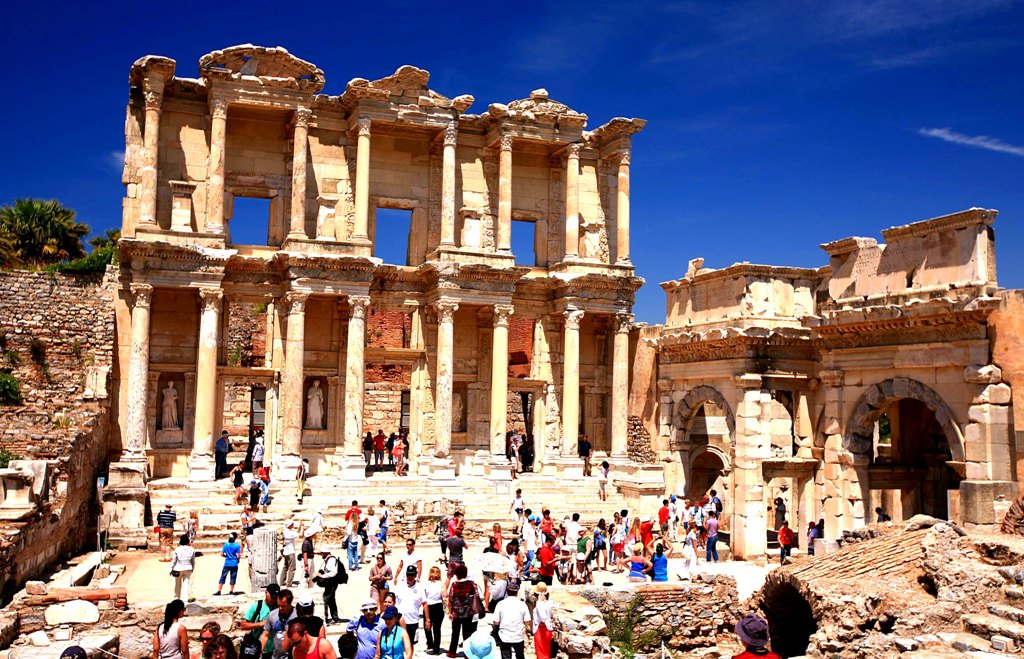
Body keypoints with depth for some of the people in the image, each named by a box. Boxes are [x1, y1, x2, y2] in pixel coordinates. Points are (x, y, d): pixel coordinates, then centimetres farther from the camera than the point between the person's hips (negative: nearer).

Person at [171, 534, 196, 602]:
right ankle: (185, 598, -1)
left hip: (178, 569, 0)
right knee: (186, 584, 4)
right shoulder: (191, 550, -5)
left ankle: (177, 597, 25)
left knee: (178, 584, 15)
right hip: (188, 569, 1)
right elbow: (193, 560, 4)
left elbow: (174, 560, -4)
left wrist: (171, 569, 7)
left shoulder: (177, 550, -10)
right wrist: (193, 568, 18)